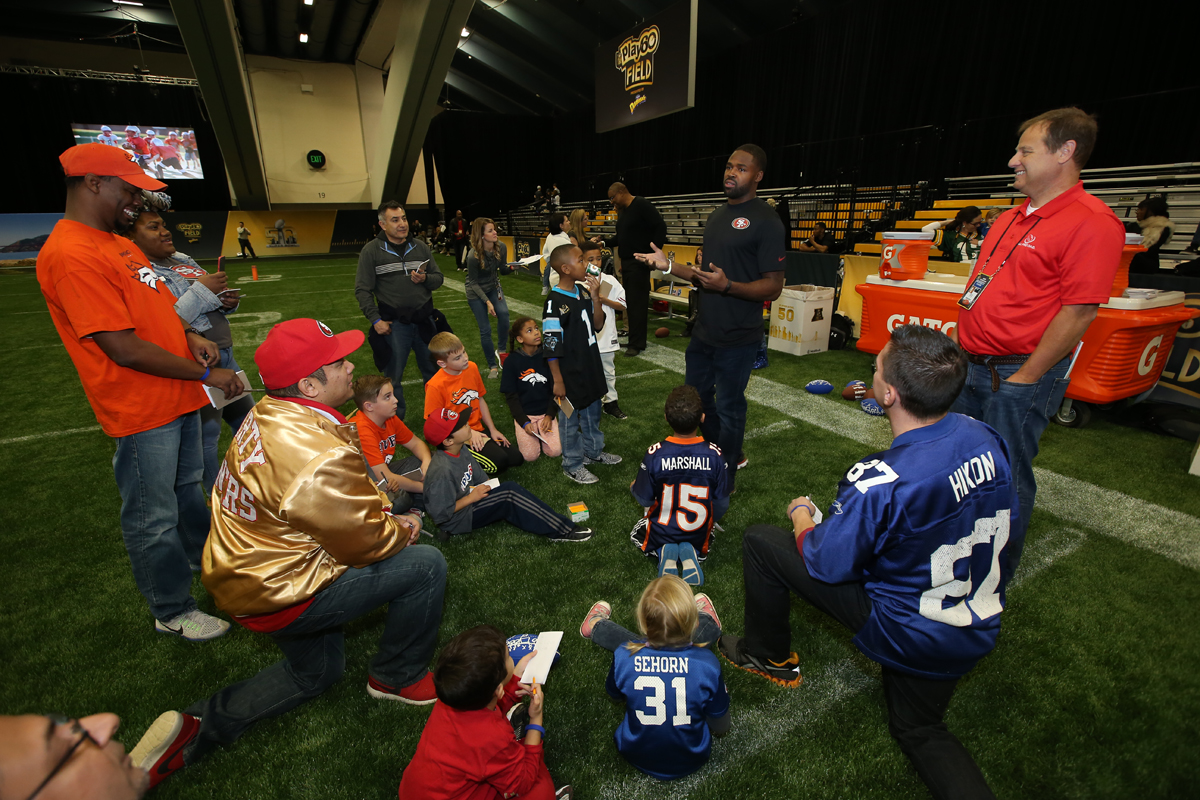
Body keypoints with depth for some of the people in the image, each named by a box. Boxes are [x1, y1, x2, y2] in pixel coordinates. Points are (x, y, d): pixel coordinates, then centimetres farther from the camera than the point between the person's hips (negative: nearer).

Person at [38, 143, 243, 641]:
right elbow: (125, 349, -24)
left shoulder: (118, 243, 10)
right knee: (153, 518, 6)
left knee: (187, 489, 26)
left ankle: (206, 560, 48)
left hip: (179, 395, 9)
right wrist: (204, 374, -15)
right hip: (142, 411, -9)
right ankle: (173, 613, 24)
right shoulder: (72, 255, -20)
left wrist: (190, 336, 1)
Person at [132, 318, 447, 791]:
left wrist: (388, 518, 2)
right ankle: (397, 677, 12)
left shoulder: (269, 415, -3)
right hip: (278, 596, -9)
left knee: (317, 671, 29)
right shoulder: (321, 458, -35)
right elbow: (365, 544, -22)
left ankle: (200, 726, 21)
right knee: (425, 565, -9)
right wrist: (402, 532, -2)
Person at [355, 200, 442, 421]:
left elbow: (438, 278, 11)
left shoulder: (421, 247, 7)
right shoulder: (371, 251, -4)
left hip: (424, 320, 3)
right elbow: (362, 289, -4)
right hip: (394, 324, -3)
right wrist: (375, 320, -10)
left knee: (433, 370, 13)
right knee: (393, 377, 5)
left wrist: (425, 279, -12)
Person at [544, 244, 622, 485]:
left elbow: (597, 325, 5)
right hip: (570, 373, -8)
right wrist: (558, 381, -17)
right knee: (570, 418, 8)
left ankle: (593, 450, 43)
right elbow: (551, 347, -19)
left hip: (591, 367, 8)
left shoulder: (583, 293, 2)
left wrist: (595, 297, -8)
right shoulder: (555, 303, -21)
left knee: (593, 411, 22)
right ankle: (573, 464, 25)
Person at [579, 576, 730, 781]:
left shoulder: (624, 656, -30)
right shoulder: (707, 663, -33)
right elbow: (721, 728, -15)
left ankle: (595, 625, 51)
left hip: (636, 756, 0)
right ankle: (706, 618, 47)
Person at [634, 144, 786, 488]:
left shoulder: (766, 221, -13)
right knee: (696, 396, 20)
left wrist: (727, 285, -31)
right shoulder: (716, 216, 13)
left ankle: (725, 480, 25)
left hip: (737, 338, -8)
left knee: (728, 407, 4)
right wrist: (669, 266, 6)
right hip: (704, 331, 9)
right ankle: (730, 455, 43)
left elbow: (773, 286, -17)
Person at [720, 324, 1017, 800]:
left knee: (759, 541, 2)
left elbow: (825, 564, -19)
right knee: (917, 729, 34)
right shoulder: (986, 439, -12)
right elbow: (1008, 536, 5)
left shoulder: (879, 483, -33)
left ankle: (770, 658, 22)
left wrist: (801, 515, 0)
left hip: (903, 631, -7)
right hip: (979, 632, 7)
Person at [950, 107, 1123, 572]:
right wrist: (961, 346, 12)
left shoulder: (1090, 222, -14)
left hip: (1018, 375, -8)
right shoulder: (1011, 219, 13)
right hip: (971, 365, 9)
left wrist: (1025, 377, -18)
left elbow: (1079, 311, -18)